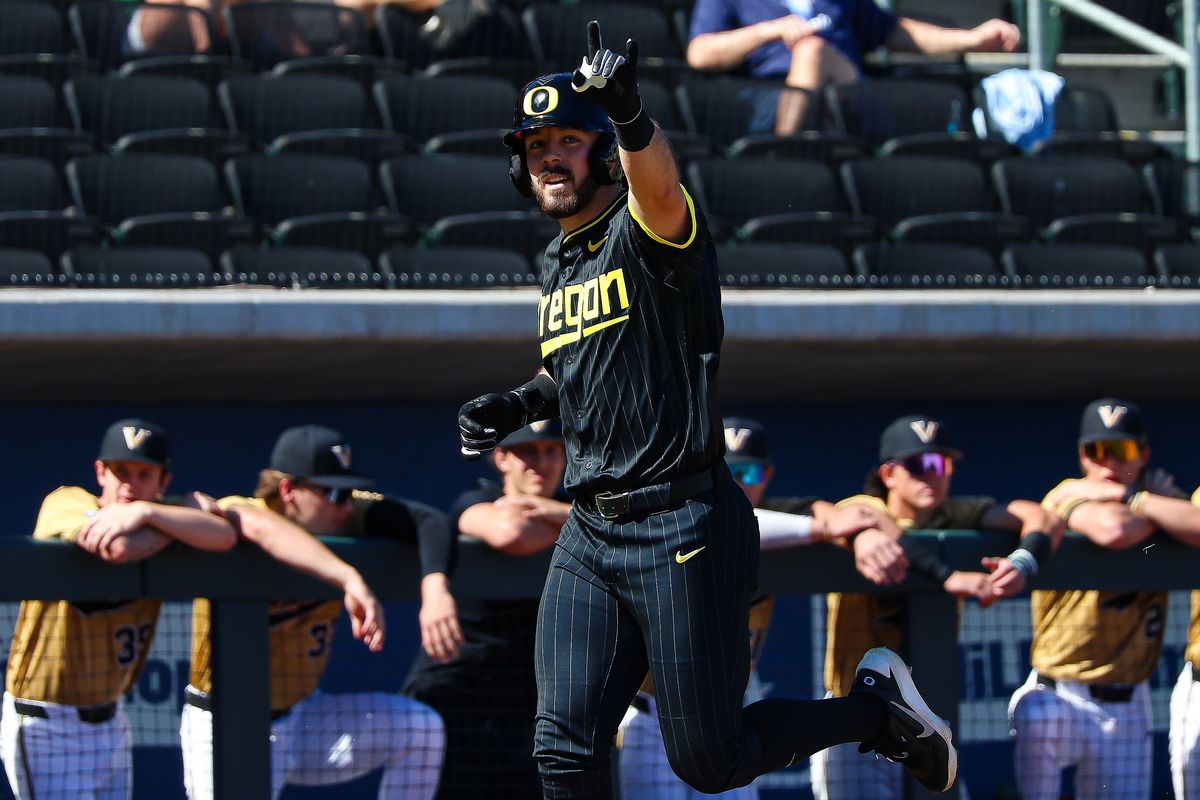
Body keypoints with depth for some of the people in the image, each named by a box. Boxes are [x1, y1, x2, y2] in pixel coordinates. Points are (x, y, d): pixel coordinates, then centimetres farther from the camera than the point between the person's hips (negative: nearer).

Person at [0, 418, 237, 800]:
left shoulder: (160, 514, 2)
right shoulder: (65, 503, -12)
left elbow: (224, 535, -19)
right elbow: (120, 549, -33)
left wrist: (145, 512, -29)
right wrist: (185, 522, -15)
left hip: (111, 721, 6)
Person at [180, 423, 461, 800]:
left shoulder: (346, 515, -7)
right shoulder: (236, 512, -22)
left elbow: (426, 520, -19)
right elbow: (262, 528, -46)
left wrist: (435, 589, -40)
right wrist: (350, 580, -59)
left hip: (304, 716, 5)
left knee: (421, 729, -10)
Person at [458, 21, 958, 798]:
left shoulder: (647, 231, -10)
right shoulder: (559, 264, 15)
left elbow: (658, 183, -35)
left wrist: (630, 115, -57)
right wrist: (519, 406, 11)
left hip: (683, 529, -7)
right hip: (589, 531, 7)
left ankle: (877, 705, 22)